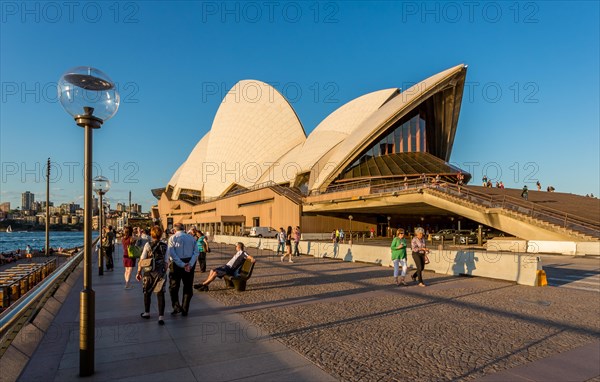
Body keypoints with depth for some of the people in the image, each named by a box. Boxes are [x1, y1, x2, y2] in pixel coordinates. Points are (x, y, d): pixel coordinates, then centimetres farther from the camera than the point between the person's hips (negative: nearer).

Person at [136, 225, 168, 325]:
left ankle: (147, 313, 35)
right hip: (161, 273, 1)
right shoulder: (165, 246, -2)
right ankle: (161, 317, -1)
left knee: (147, 293, 18)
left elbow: (142, 260, -7)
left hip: (149, 273, 0)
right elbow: (166, 261, 0)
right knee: (160, 294, 3)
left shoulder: (148, 245, -7)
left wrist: (139, 272, 1)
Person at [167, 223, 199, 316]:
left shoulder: (172, 238, -2)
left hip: (176, 264, -3)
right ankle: (185, 310, 16)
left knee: (174, 287, 13)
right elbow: (196, 252, -5)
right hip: (190, 265, 3)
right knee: (188, 287, 12)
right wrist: (190, 264, -12)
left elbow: (171, 253, -14)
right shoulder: (192, 238, 6)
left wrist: (182, 265, -16)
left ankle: (177, 307, 6)